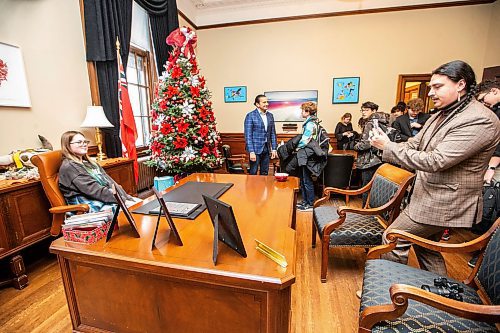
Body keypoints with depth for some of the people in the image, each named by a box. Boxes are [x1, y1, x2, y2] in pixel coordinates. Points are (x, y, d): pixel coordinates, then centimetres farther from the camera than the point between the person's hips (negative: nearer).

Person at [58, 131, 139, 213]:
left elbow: (110, 182, 11)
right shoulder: (68, 167, -5)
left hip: (110, 199, 8)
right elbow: (94, 190, -16)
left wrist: (126, 198, -3)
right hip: (94, 207, -8)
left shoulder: (90, 163, 21)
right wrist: (123, 200, -20)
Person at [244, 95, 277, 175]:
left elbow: (273, 133, 13)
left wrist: (274, 148, 7)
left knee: (265, 173, 12)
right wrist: (251, 152, -17)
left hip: (266, 148, 5)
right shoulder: (250, 116, -7)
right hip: (255, 148, -5)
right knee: (253, 173, 2)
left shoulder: (270, 115, 10)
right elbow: (248, 135, -11)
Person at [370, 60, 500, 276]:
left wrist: (388, 147, -25)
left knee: (393, 239, 0)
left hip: (444, 201, -9)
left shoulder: (480, 120, -21)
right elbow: (414, 144, 11)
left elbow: (435, 161, -28)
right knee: (427, 247, 21)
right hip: (431, 195, 9)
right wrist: (386, 144, -7)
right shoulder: (443, 114, 8)